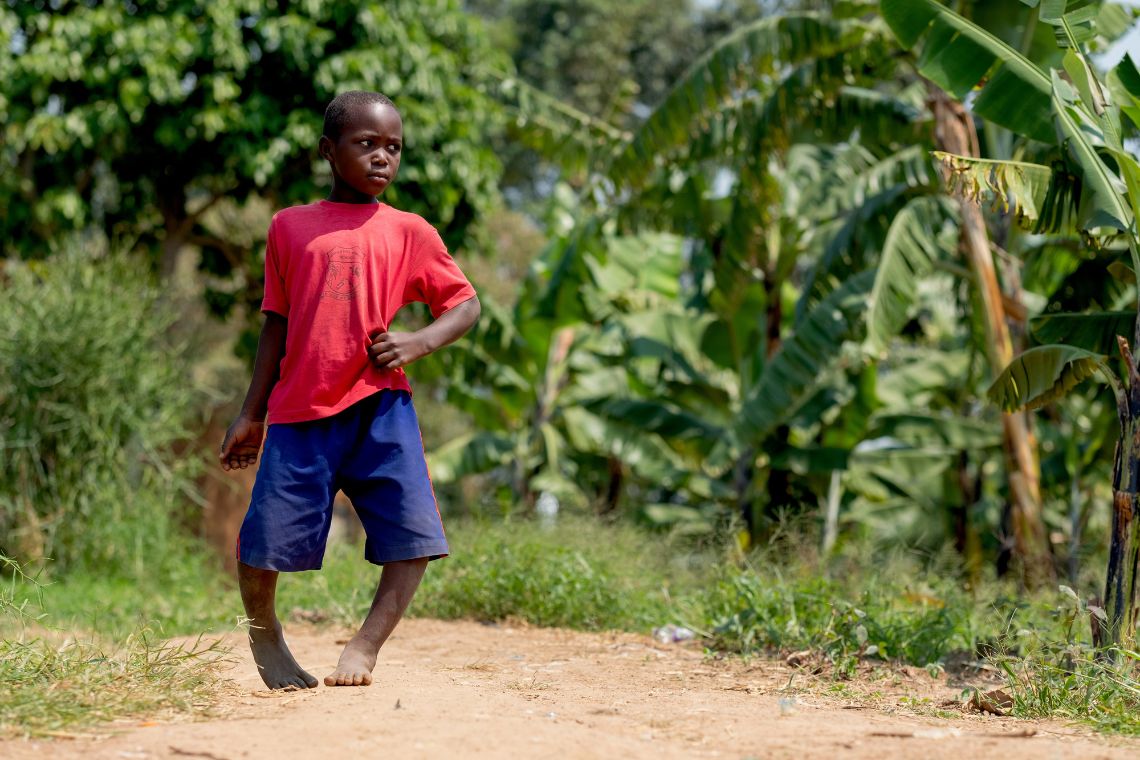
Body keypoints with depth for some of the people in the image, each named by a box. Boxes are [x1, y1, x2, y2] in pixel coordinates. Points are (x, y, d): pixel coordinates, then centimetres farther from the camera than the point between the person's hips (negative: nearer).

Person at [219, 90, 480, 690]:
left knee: (414, 534, -12)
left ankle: (366, 645, 5)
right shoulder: (290, 227, 10)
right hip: (300, 410, 0)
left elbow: (466, 304, 12)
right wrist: (251, 414, 13)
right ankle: (263, 630, 28)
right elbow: (277, 324, 14)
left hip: (380, 405, 0)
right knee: (264, 542, -3)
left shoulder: (408, 232, 8)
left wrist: (417, 343, -8)